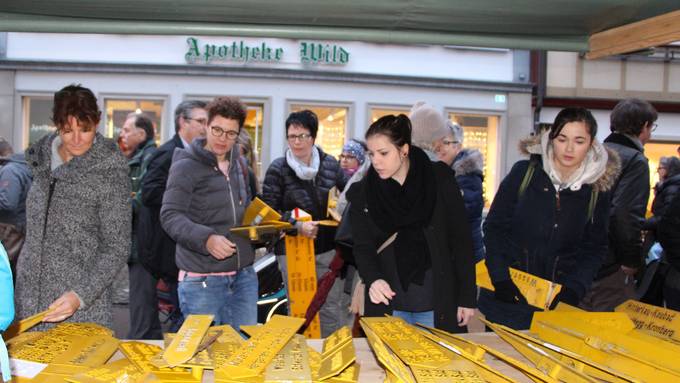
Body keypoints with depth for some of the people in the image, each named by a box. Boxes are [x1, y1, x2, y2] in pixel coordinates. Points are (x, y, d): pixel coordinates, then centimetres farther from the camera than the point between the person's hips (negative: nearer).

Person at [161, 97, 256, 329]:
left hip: (244, 275, 6)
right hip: (202, 280, -6)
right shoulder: (186, 166, -8)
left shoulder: (236, 164, 13)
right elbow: (170, 216, -16)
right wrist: (206, 238, -30)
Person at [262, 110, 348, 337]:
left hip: (327, 247, 2)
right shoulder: (278, 169, -5)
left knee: (332, 306, 9)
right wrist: (297, 226, -21)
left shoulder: (330, 164, 2)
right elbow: (269, 210, -8)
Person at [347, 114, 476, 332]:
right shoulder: (362, 194, 0)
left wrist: (467, 297, -4)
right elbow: (363, 247, -2)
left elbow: (460, 240, -2)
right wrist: (372, 279, -23)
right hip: (388, 305, 1)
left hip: (438, 304, -1)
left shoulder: (440, 180, -4)